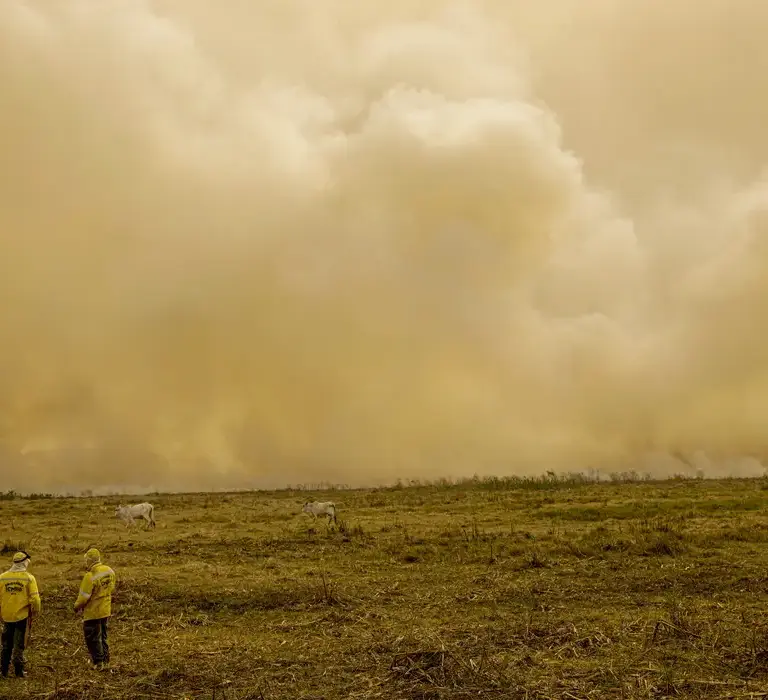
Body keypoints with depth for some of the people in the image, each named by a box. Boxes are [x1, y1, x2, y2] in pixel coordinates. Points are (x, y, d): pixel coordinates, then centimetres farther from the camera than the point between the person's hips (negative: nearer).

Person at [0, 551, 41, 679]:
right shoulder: (29, 578, -10)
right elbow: (35, 598, -14)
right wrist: (36, 611, 4)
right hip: (22, 616, -3)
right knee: (19, 644, 7)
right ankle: (19, 671, 10)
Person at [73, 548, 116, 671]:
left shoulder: (90, 576, -25)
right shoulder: (109, 571, -3)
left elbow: (84, 596, -19)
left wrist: (77, 606, -1)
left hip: (93, 612, -7)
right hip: (106, 610, 7)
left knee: (92, 638, 6)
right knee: (102, 635, 20)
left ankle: (98, 663, 8)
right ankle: (105, 660, 27)